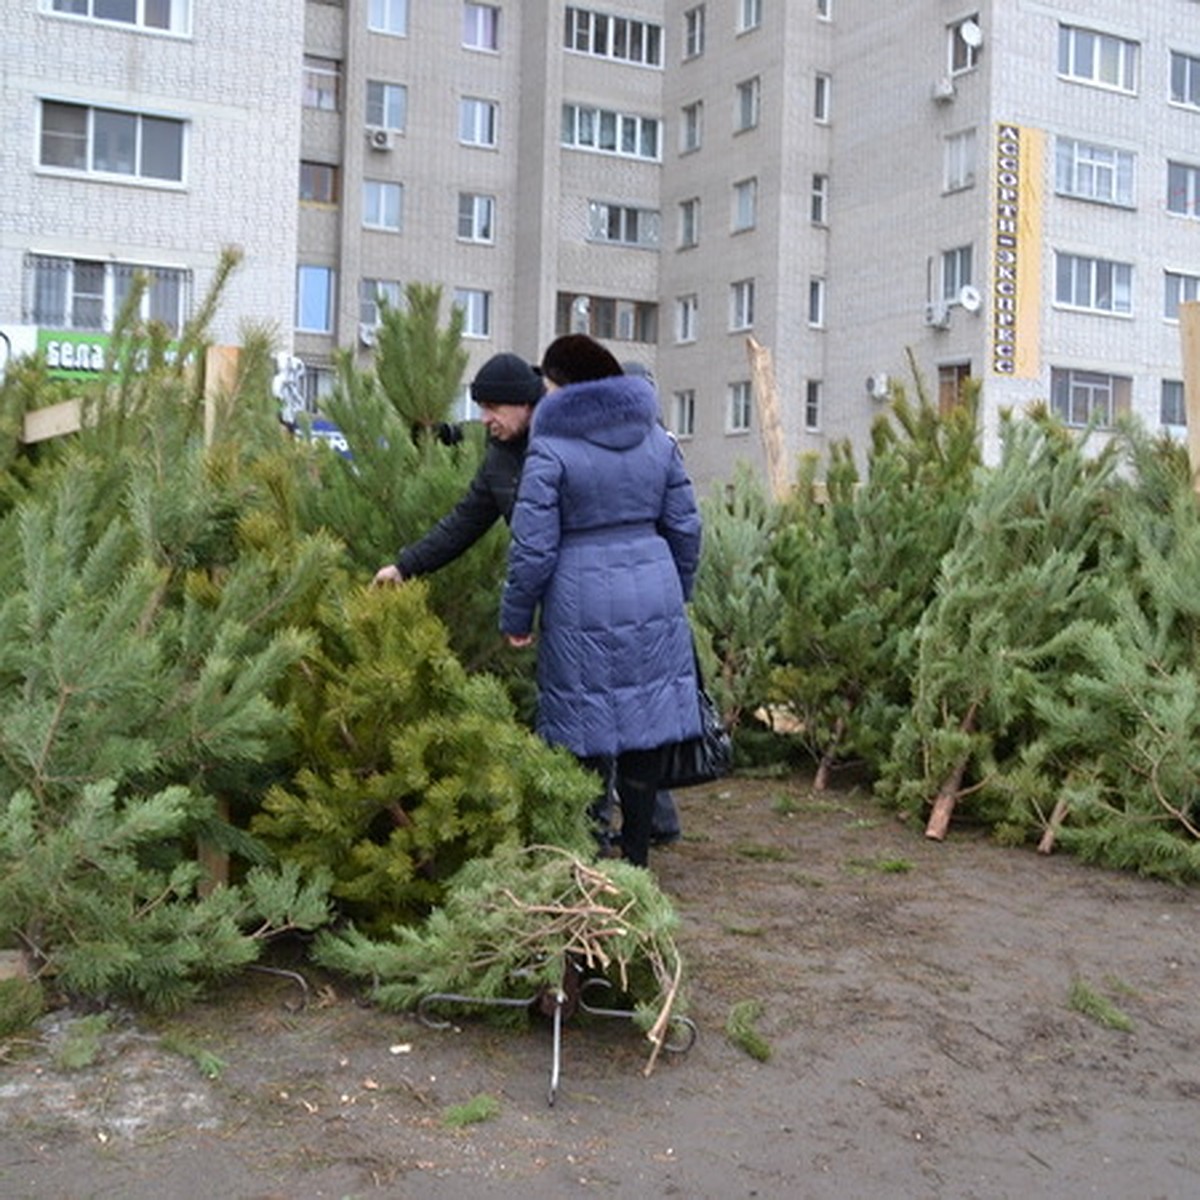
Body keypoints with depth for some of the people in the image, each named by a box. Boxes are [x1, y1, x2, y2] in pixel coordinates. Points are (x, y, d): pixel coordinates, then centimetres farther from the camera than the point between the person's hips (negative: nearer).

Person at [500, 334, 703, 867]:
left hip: (582, 605, -5)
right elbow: (686, 528, 12)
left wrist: (516, 618, 2)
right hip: (653, 597, 5)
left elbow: (533, 549, -10)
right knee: (646, 724, 11)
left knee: (588, 732, 4)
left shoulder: (550, 451, -9)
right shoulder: (657, 439, 7)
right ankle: (636, 857, 19)